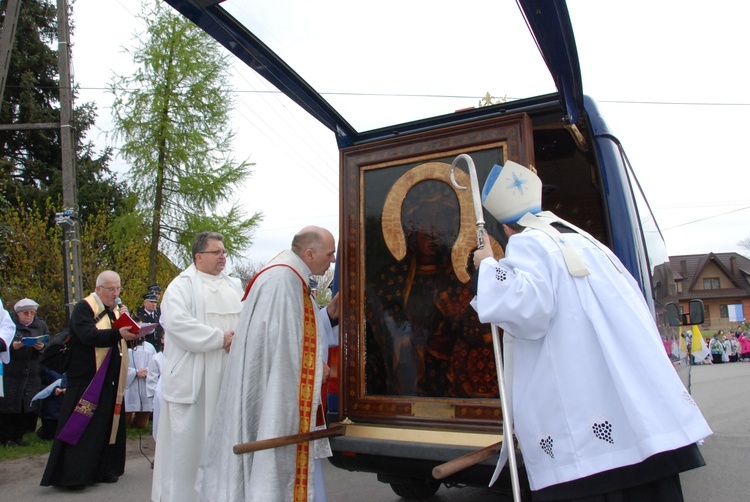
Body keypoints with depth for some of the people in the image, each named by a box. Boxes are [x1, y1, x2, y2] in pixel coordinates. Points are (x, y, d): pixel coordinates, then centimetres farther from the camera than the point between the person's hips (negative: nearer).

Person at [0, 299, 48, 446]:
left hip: (32, 374, 3)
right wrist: (12, 346, -22)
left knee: (29, 407, 4)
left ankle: (18, 436, 19)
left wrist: (42, 348, -12)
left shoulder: (41, 325, 9)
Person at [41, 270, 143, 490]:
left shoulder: (115, 310, 14)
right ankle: (72, 475, 5)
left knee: (108, 424, 11)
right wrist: (118, 334, -36)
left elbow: (124, 334, 14)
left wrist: (133, 331, -8)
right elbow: (88, 335, -25)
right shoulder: (84, 308, -9)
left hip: (110, 381, 7)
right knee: (84, 428, -4)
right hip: (87, 379, -7)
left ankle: (103, 469, 21)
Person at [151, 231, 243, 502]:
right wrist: (220, 338, -17)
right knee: (189, 438, 2)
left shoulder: (234, 286, 15)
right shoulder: (183, 285, -2)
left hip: (228, 376, 5)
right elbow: (176, 322, -18)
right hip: (192, 377, -5)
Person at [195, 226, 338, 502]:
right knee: (277, 466, 2)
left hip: (285, 391, 10)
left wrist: (328, 315, 0)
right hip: (276, 393, -10)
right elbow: (282, 343, -23)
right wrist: (317, 368, -10)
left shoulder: (290, 278, 10)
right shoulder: (281, 279, -21)